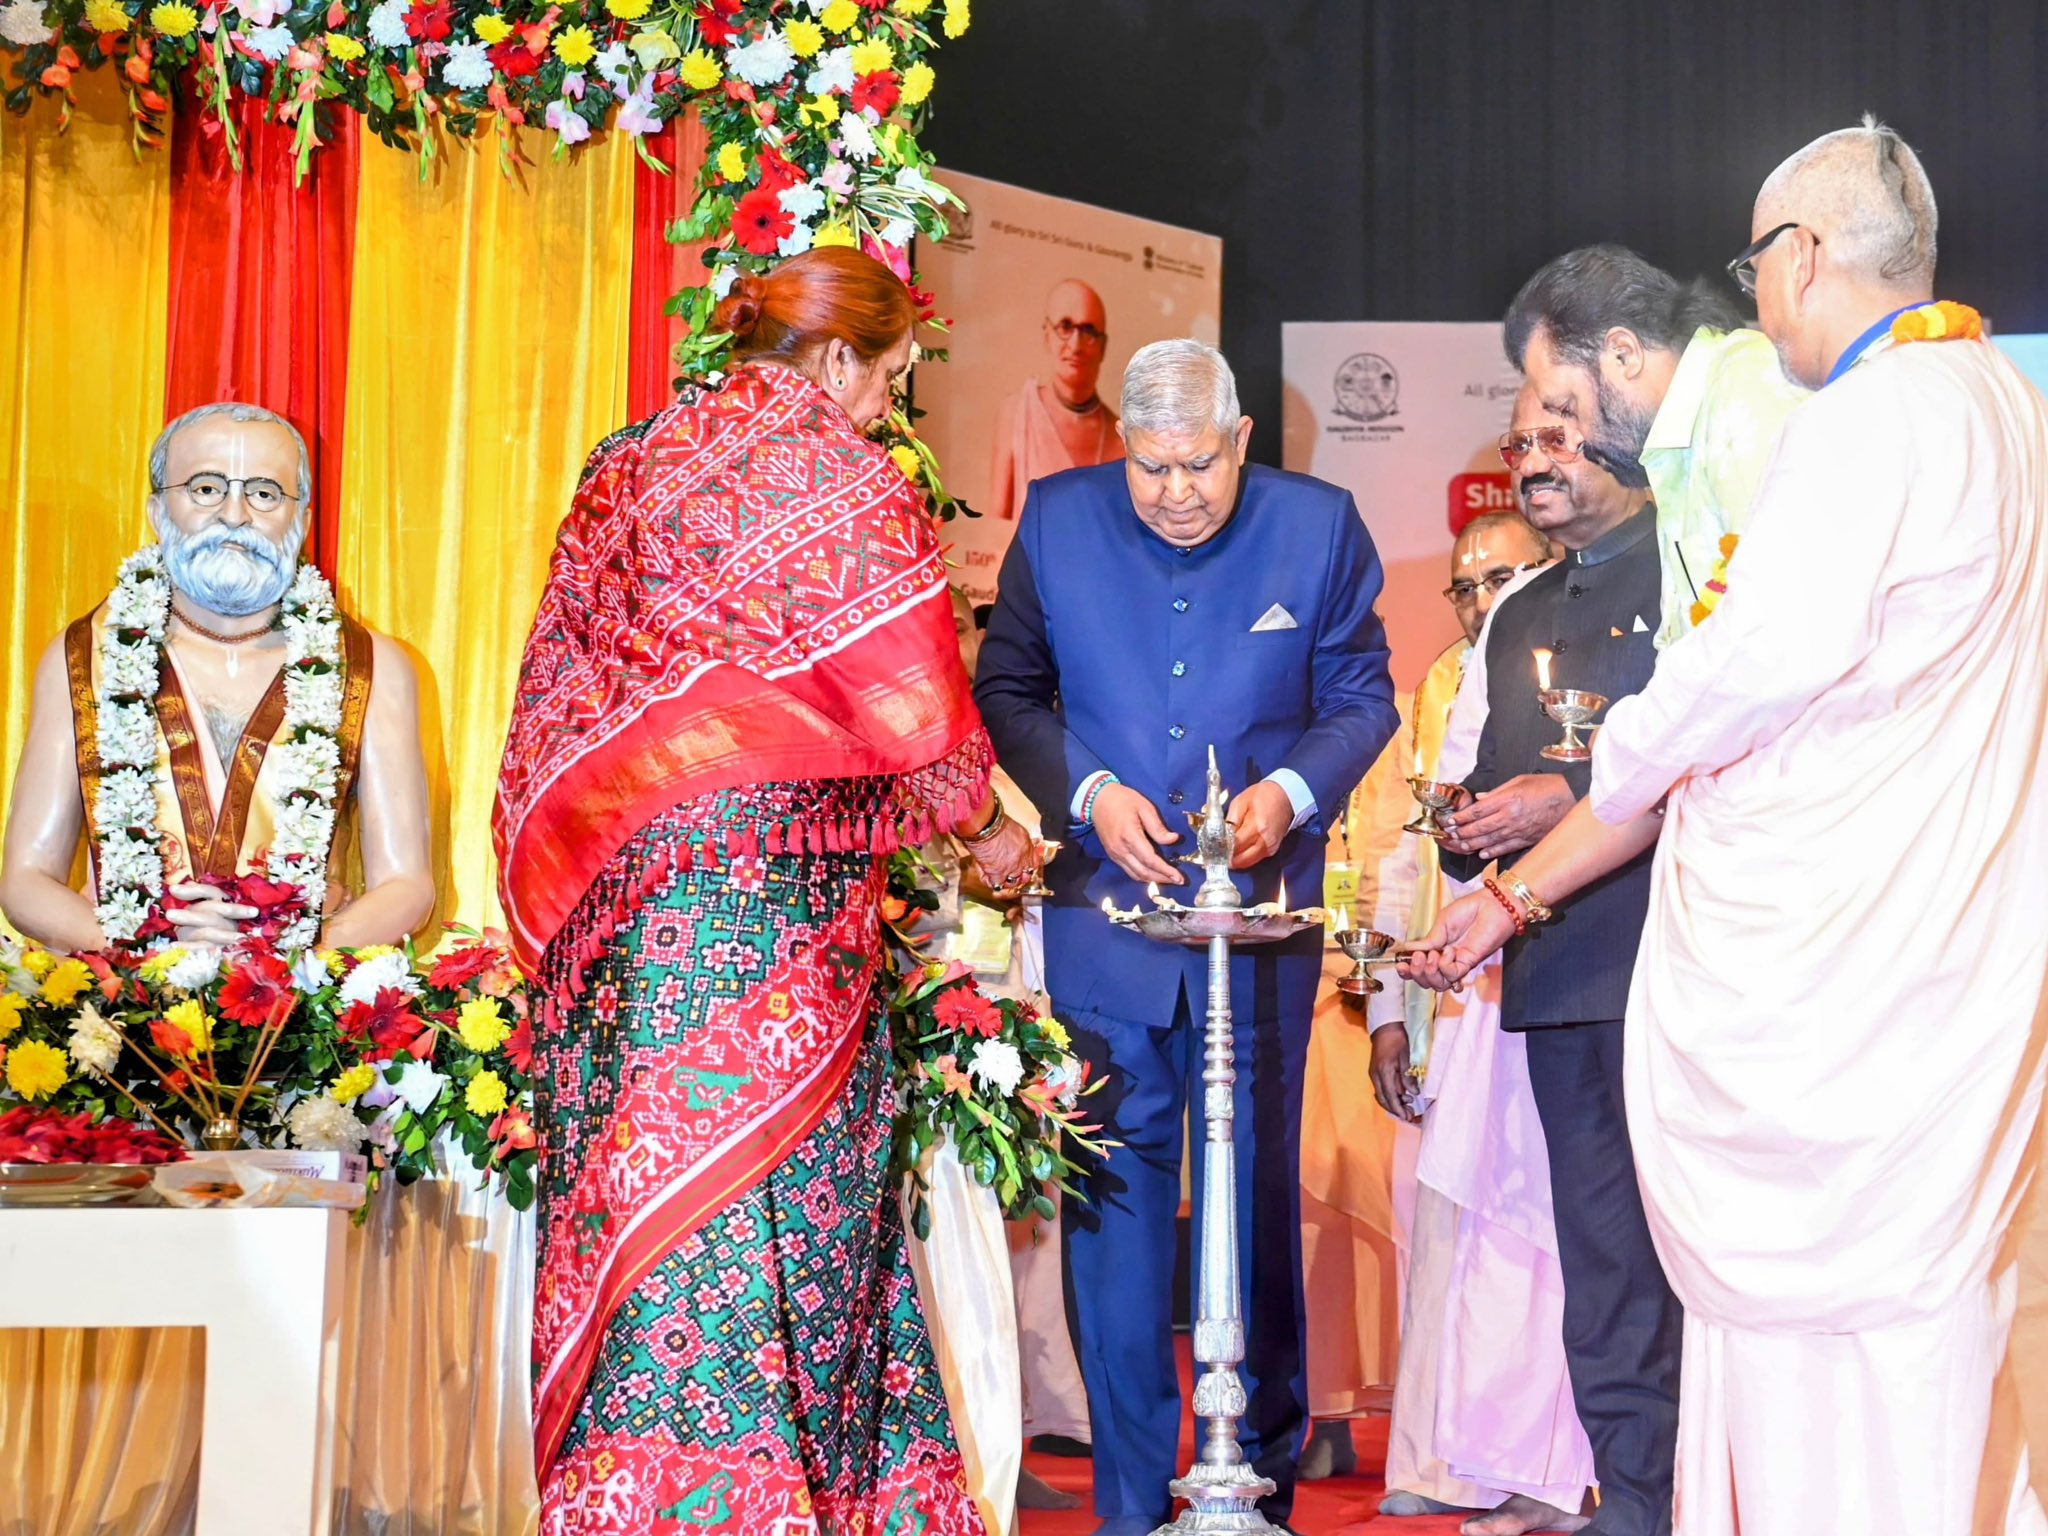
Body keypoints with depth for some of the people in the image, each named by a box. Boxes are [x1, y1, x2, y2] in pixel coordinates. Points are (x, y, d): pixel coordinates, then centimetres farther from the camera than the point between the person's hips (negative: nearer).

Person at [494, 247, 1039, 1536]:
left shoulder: (627, 464, 16)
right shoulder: (840, 473, -5)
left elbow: (564, 677, 17)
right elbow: (913, 698, -3)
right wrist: (988, 828, 12)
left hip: (615, 882, 7)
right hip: (770, 877, -7)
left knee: (647, 1174, 7)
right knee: (768, 1162, -3)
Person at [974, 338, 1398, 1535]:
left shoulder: (1319, 526, -2)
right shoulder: (1057, 518, -1)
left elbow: (1361, 694, 5)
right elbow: (1008, 689, 6)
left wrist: (1291, 792, -13)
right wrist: (1089, 792, -10)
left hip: (1262, 909, 0)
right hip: (1104, 909, 0)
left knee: (1259, 1191, 9)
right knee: (1114, 1190, 3)